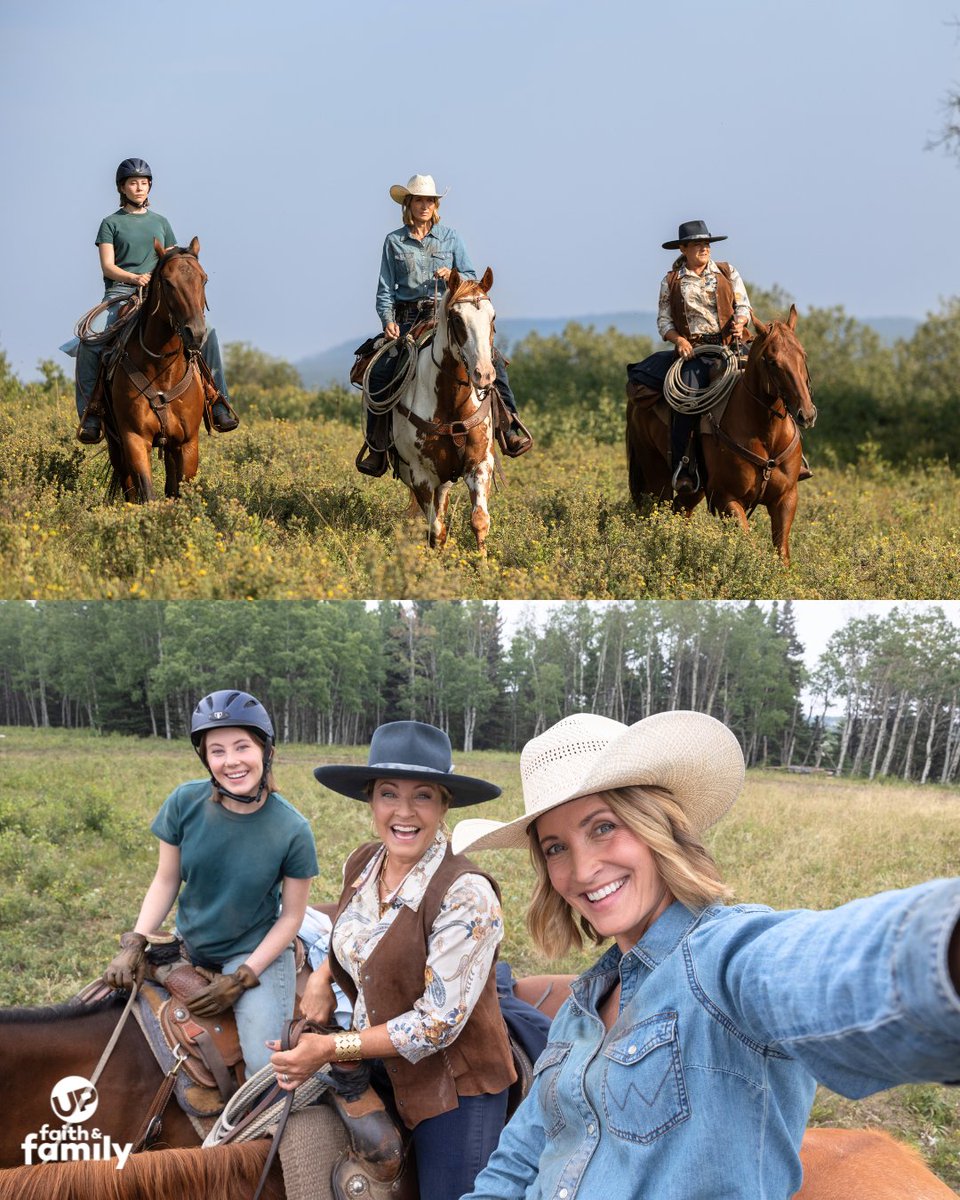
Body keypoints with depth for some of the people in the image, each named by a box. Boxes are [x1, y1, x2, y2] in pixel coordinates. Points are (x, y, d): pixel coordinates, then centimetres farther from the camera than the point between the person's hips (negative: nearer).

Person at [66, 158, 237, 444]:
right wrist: (135, 277, -19)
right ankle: (90, 410, -16)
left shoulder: (160, 222, 20)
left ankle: (217, 400, -12)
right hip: (121, 293, -3)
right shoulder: (112, 223, 9)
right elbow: (107, 266, -1)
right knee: (87, 346, -28)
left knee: (205, 333, -19)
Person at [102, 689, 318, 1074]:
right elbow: (166, 881, -1)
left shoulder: (292, 830, -18)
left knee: (268, 1067, -23)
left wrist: (240, 980, -15)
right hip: (188, 946, 4)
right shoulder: (185, 803, -13)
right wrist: (134, 945, -13)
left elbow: (291, 916, -9)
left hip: (256, 952, -4)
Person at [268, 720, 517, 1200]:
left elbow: (438, 1024, -23)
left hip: (454, 1090, -7)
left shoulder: (467, 894, -24)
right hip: (379, 1072, 7)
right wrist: (322, 976, 0)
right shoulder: (361, 865, -2)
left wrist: (331, 1048, -21)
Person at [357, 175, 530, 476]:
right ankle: (376, 445, -10)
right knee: (378, 372, -21)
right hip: (408, 319, 0)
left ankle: (511, 427, -12)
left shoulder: (450, 237, 8)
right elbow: (385, 290, 6)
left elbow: (472, 278, 7)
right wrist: (388, 321, -11)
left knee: (492, 359, -21)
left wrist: (453, 276, -15)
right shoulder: (394, 242, 7)